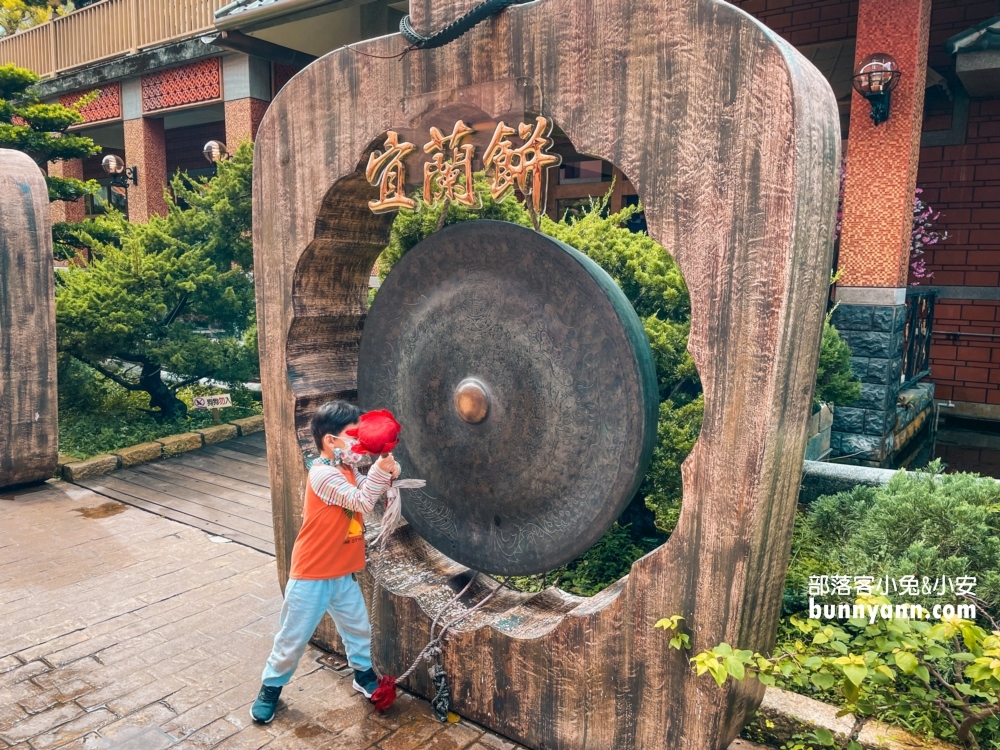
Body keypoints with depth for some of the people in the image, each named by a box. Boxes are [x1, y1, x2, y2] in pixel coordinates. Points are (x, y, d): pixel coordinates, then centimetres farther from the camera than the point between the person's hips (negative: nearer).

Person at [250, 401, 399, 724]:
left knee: (359, 627, 19)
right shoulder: (323, 474, -24)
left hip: (342, 574, 8)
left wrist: (386, 473, -9)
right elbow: (362, 502, -28)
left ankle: (364, 674, 41)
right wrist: (380, 469, -31)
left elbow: (370, 495, 9)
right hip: (311, 576, -8)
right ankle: (271, 687, 31)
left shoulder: (348, 470, 3)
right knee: (294, 637, 10)